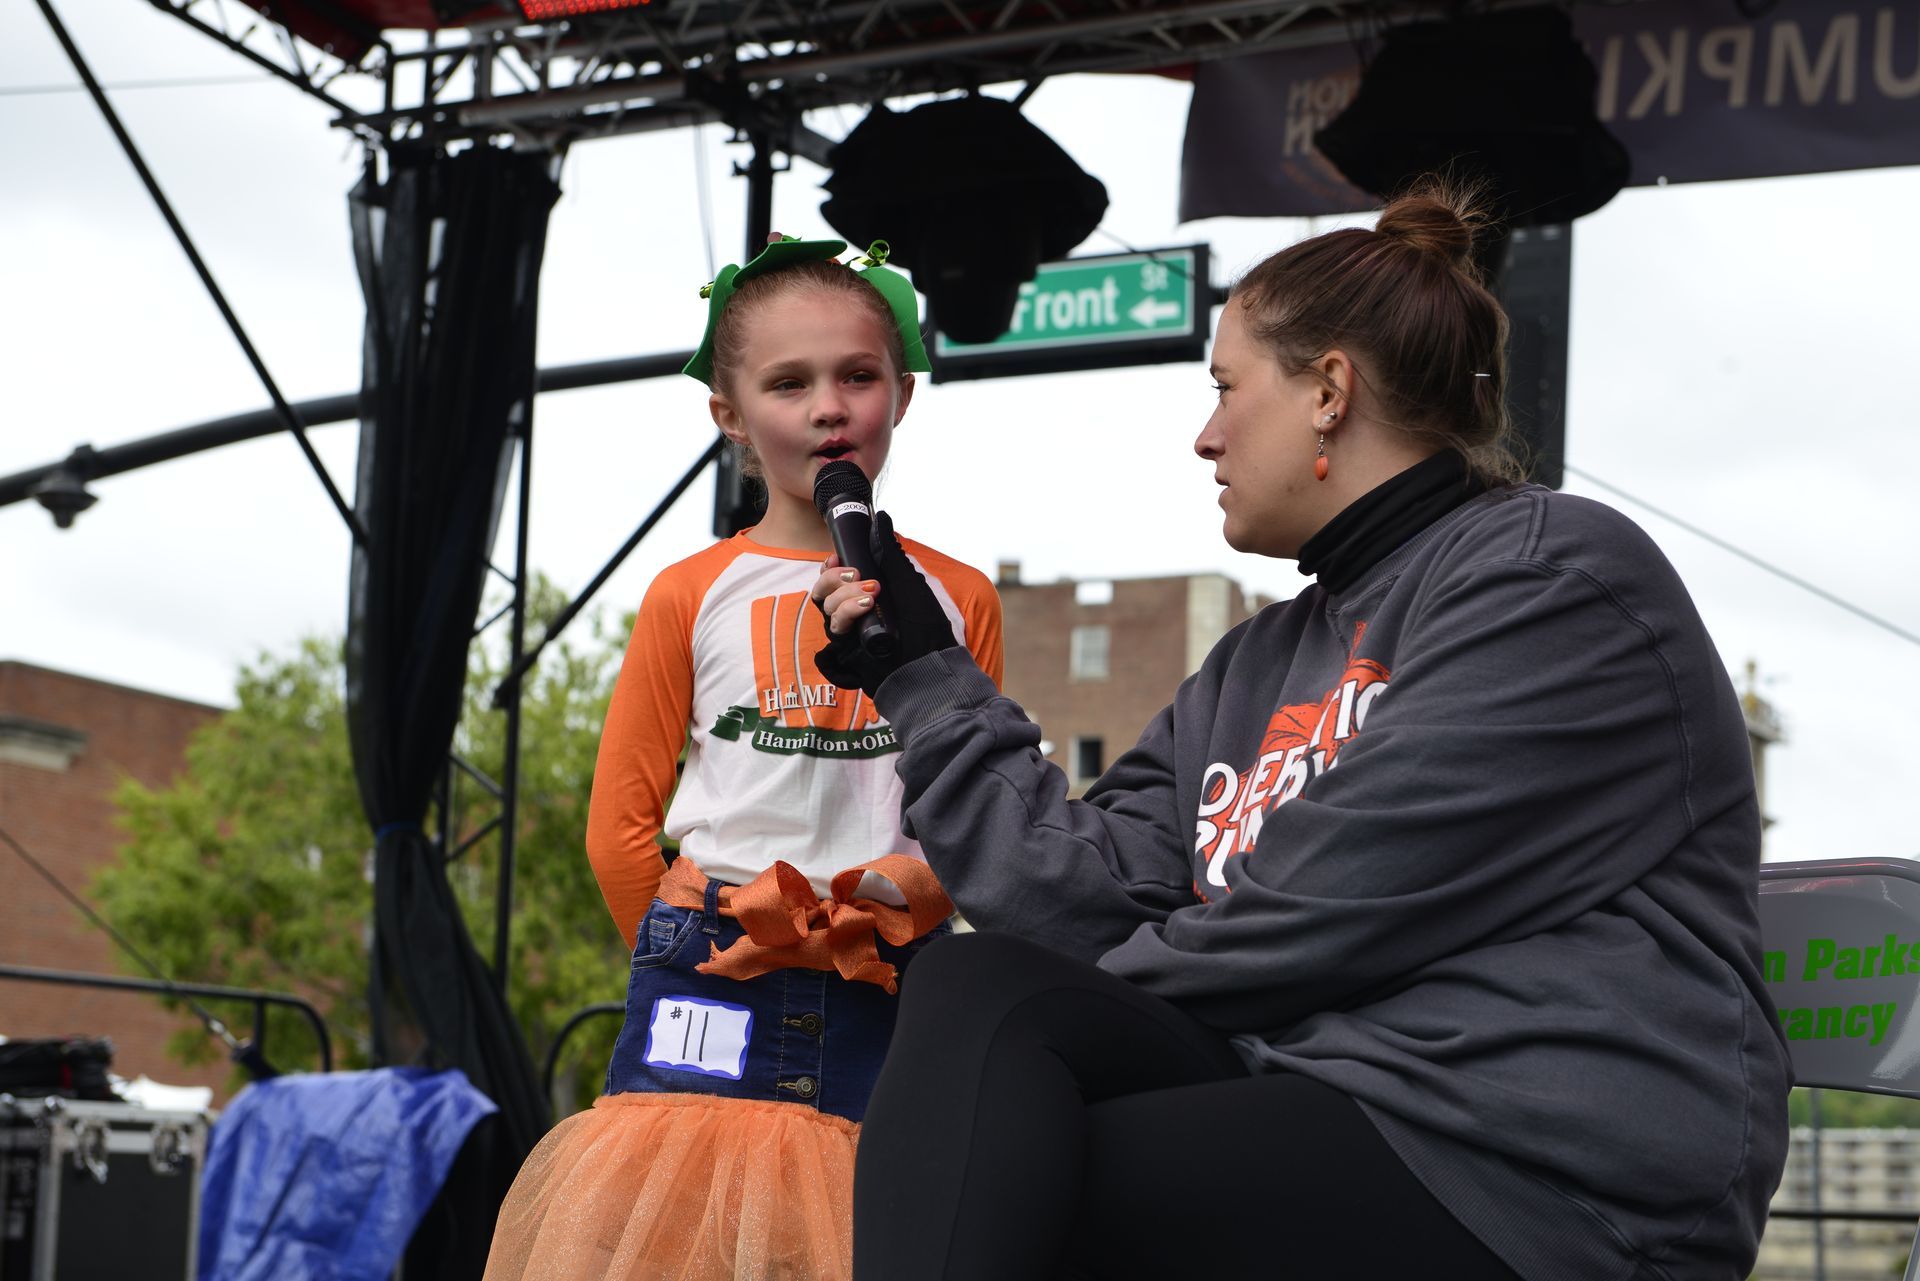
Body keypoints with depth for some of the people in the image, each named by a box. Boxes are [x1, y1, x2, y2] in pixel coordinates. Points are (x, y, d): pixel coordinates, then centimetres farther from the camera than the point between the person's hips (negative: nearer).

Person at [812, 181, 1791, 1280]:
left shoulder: (1557, 574, -4)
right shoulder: (1254, 670, 24)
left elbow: (1326, 911, -13)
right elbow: (1093, 895, 10)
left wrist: (1094, 1018, 1)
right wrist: (923, 677, 16)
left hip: (1526, 1174, -7)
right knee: (976, 992, -17)